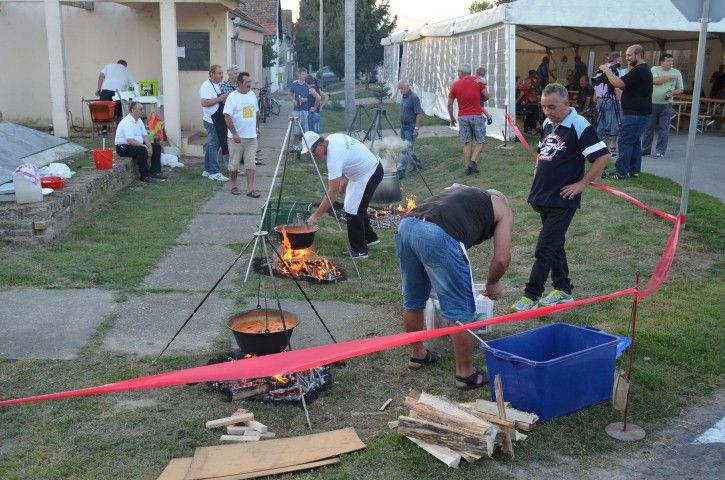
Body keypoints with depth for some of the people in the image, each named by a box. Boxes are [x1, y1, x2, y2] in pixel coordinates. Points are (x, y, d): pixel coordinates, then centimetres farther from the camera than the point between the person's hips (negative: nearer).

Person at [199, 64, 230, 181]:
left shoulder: (219, 85, 14)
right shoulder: (206, 86, -15)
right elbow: (204, 103, -25)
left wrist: (225, 99, 7)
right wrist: (220, 99, -23)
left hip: (219, 121, 9)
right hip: (211, 120, -9)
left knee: (211, 145, 14)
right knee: (213, 146, -5)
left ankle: (207, 170, 23)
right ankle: (214, 173, -1)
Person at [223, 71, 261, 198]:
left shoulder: (252, 95, 8)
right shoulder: (232, 97, -11)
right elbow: (227, 116, -17)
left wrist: (257, 128, 20)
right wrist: (234, 134, -23)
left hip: (251, 136, 5)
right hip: (237, 137, -5)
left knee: (250, 164, 1)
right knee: (234, 164, 6)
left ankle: (250, 189, 2)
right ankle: (234, 186, 23)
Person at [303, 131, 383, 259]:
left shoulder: (334, 156, -30)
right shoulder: (332, 138, -4)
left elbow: (333, 193, -30)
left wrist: (316, 215, -28)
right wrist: (344, 178, 9)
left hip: (370, 173, -10)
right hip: (363, 169, 10)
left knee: (353, 210, -10)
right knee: (357, 207, 19)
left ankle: (359, 251, 0)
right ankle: (369, 238, 36)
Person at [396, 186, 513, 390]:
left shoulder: (461, 191, 39)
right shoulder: (502, 208, 22)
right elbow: (502, 258, 12)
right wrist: (492, 284, 31)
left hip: (406, 225, 8)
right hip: (438, 236, -7)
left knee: (412, 301, 24)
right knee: (460, 310, 7)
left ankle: (417, 354, 43)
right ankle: (465, 374, 18)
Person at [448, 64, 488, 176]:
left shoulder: (455, 85, 1)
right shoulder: (478, 81, -1)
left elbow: (450, 104, 3)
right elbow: (487, 96, 0)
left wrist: (452, 118, 16)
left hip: (462, 117, 2)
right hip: (476, 116, -2)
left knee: (467, 143, 8)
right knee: (480, 142, 7)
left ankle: (467, 167, 8)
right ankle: (473, 161, -10)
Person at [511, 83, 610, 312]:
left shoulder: (579, 126, -14)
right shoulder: (547, 124, 8)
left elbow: (603, 157, -16)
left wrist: (581, 184, -15)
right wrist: (538, 173, 12)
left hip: (562, 201, -8)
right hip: (543, 197, 8)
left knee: (545, 248, -7)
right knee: (555, 244, 16)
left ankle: (531, 295, 0)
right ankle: (563, 290, 29)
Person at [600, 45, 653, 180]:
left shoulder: (639, 71, -17)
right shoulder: (644, 70, 18)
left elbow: (618, 83, -24)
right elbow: (626, 87, 19)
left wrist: (606, 70, -11)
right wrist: (612, 74, 6)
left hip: (635, 114, -11)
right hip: (640, 112, 11)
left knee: (624, 142, -10)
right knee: (634, 141, 13)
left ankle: (621, 173, -10)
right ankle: (634, 170, 16)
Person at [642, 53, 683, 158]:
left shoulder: (677, 72, 7)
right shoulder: (655, 69, 1)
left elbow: (681, 89, 10)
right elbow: (655, 81, -18)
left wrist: (672, 93, -11)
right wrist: (670, 77, -10)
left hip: (666, 104, 1)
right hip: (652, 103, -1)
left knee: (664, 129, -1)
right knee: (648, 128, 4)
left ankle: (660, 151, 6)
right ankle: (645, 149, 14)